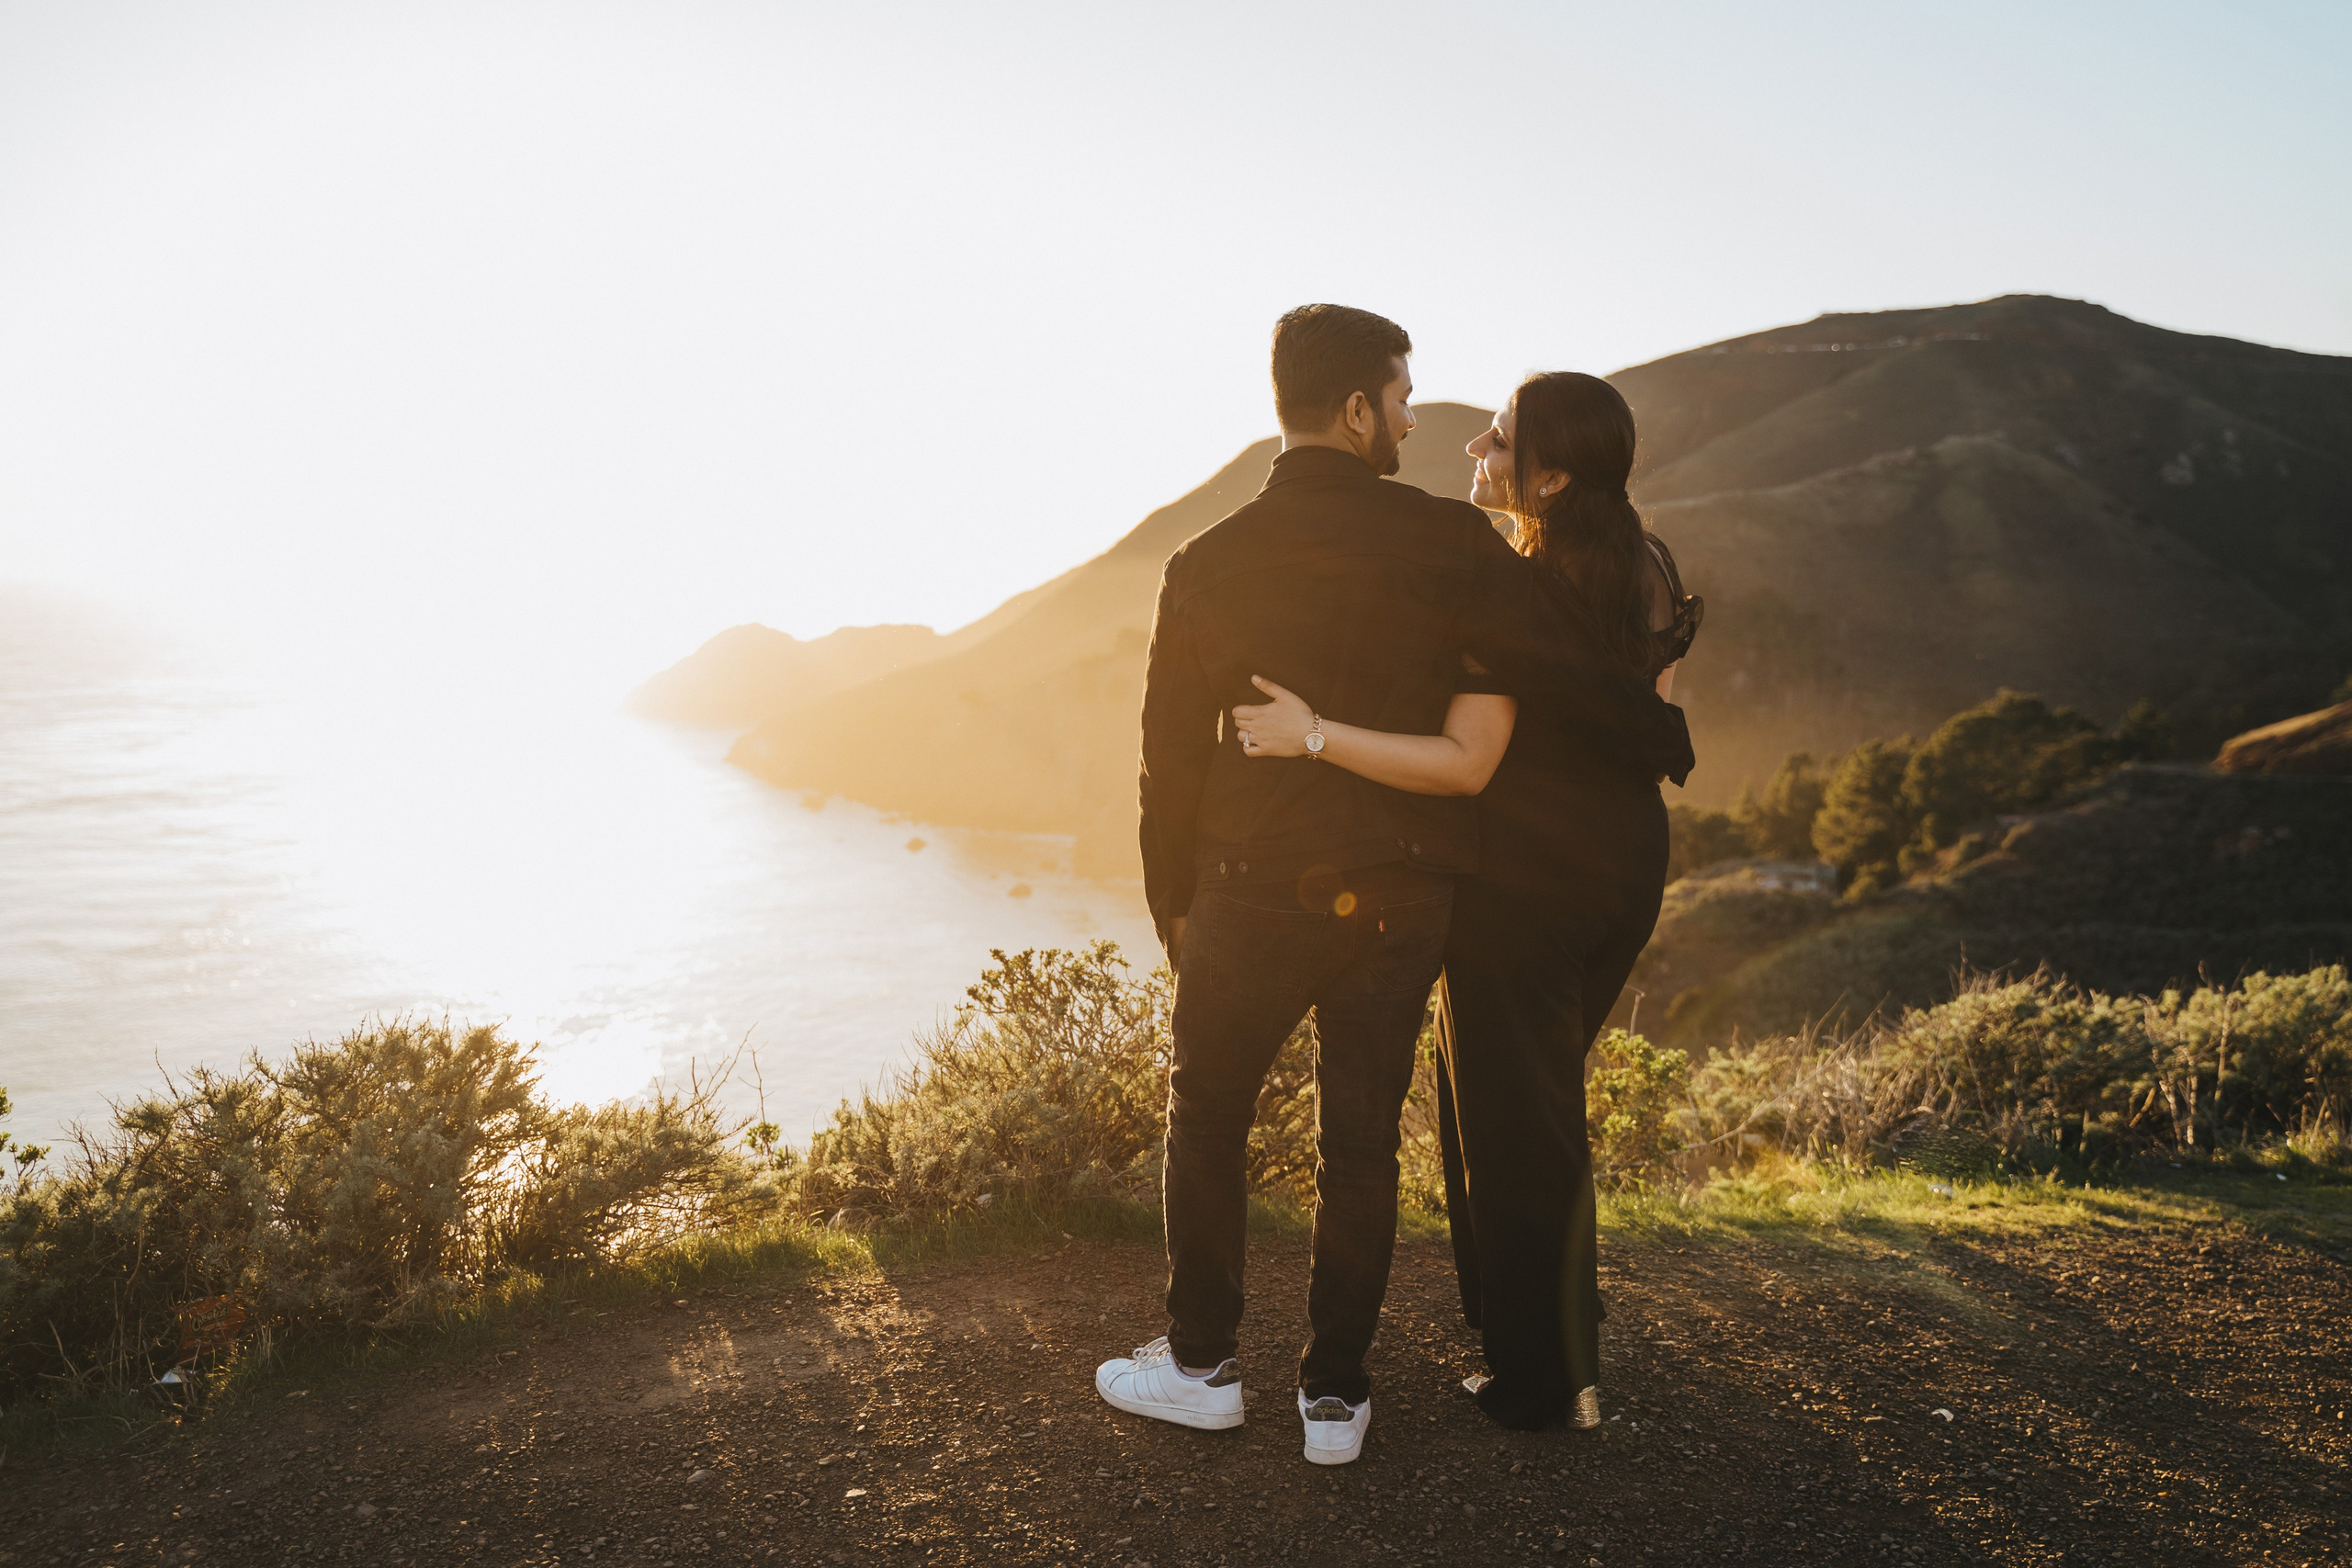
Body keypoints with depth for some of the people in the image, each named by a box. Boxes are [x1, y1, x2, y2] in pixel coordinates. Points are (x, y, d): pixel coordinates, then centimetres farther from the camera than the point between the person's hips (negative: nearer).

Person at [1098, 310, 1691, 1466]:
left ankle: (1203, 1365, 27)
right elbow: (1564, 674, -7)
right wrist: (1662, 737, 14)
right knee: (1360, 1139, 13)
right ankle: (1335, 1394, 23)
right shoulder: (1445, 544, -10)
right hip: (1400, 896, 1)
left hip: (1252, 894, 0)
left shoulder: (1206, 566, -5)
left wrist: (1172, 900, 13)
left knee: (1207, 1113, 18)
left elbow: (1171, 753, 1)